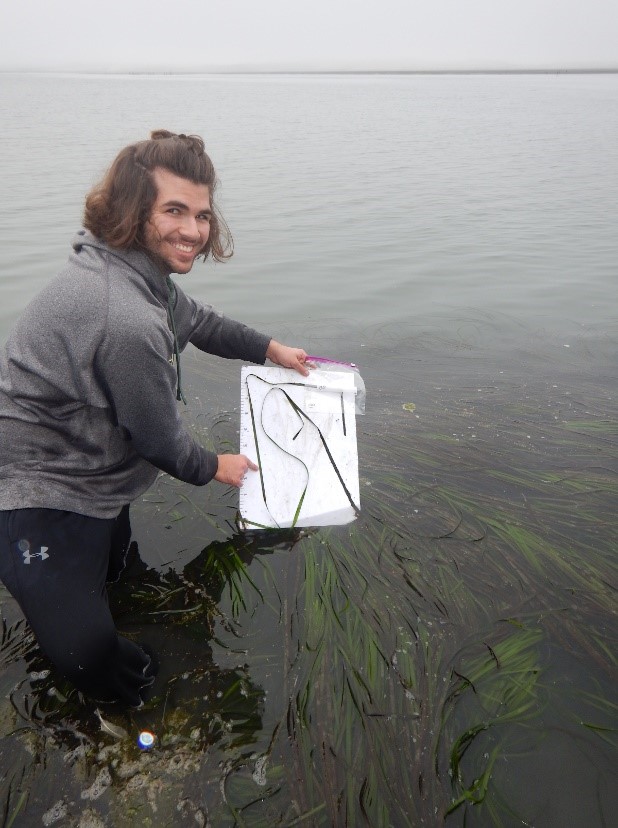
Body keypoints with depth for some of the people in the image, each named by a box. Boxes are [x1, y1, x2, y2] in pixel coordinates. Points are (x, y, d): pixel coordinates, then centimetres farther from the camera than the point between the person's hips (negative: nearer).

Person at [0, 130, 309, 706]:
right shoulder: (129, 322, -34)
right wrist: (213, 468, 0)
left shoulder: (139, 270, -2)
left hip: (82, 465, 10)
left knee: (112, 570, 32)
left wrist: (271, 348, 22)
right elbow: (159, 438, -20)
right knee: (89, 655, -8)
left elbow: (194, 319, 18)